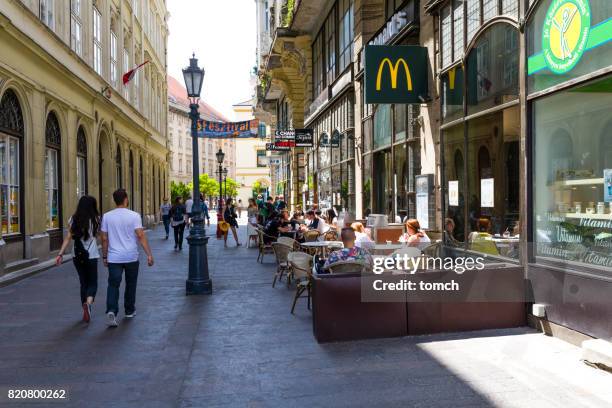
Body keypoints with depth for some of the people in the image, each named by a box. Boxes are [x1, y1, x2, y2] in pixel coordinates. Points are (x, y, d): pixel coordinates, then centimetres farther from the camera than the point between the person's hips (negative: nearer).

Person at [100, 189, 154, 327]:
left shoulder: (107, 216, 1)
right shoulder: (134, 216, -7)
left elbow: (104, 238, 4)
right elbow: (141, 236, -14)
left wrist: (104, 256, 14)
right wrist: (149, 254, -13)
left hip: (113, 257, 1)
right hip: (131, 257, -1)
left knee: (113, 285, 1)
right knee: (130, 284, 15)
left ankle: (111, 311, -18)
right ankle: (130, 311, 27)